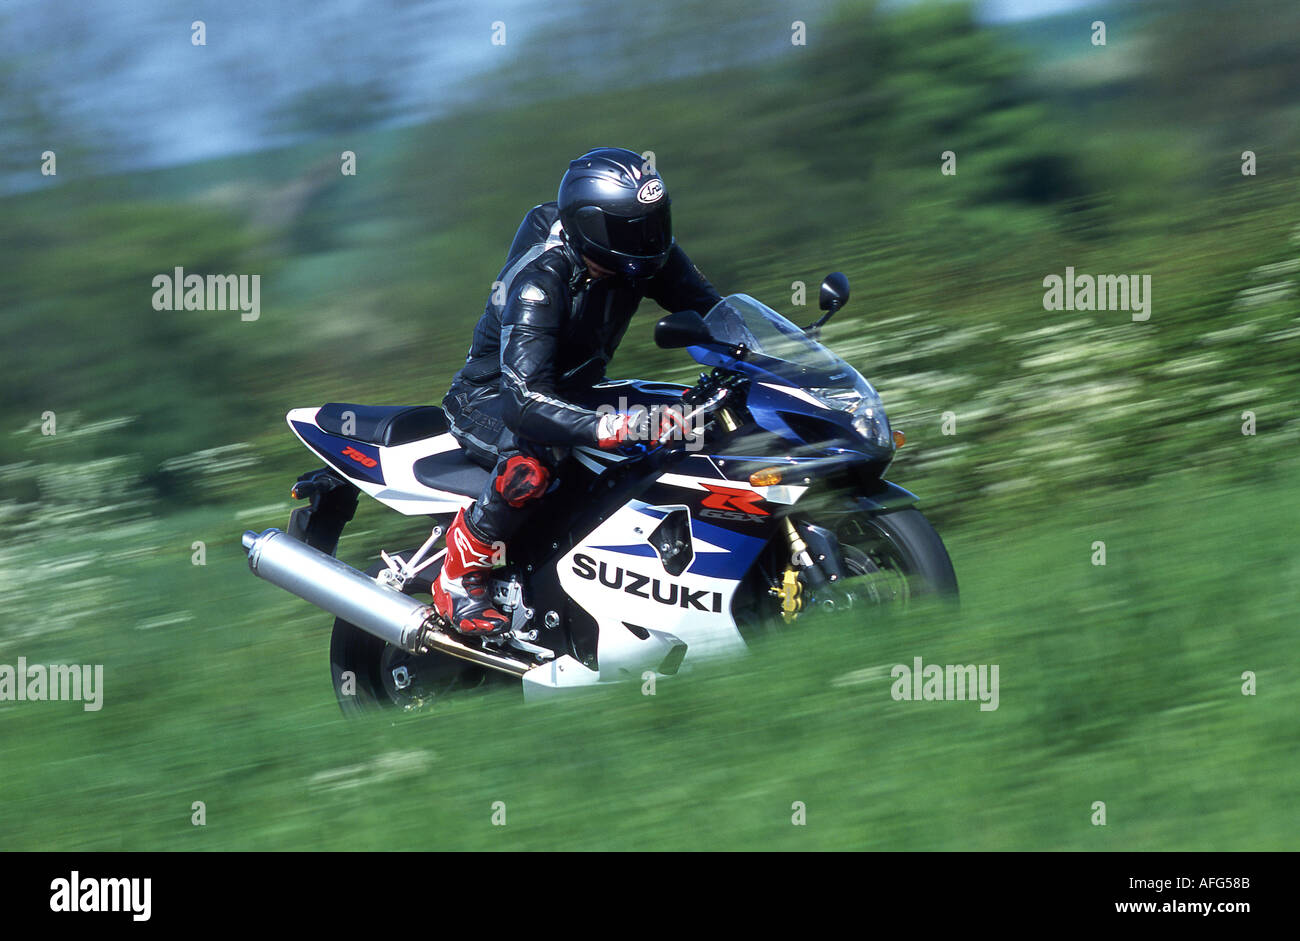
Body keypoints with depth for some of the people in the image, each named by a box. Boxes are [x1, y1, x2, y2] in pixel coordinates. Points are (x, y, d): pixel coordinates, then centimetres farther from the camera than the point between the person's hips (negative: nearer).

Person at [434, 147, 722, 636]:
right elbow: (525, 399, -43)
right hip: (489, 397, -8)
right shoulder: (538, 282, -34)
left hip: (578, 388, 8)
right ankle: (458, 579, -20)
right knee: (530, 465, -40)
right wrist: (613, 427, -55)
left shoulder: (640, 259, -13)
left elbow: (703, 305, 0)